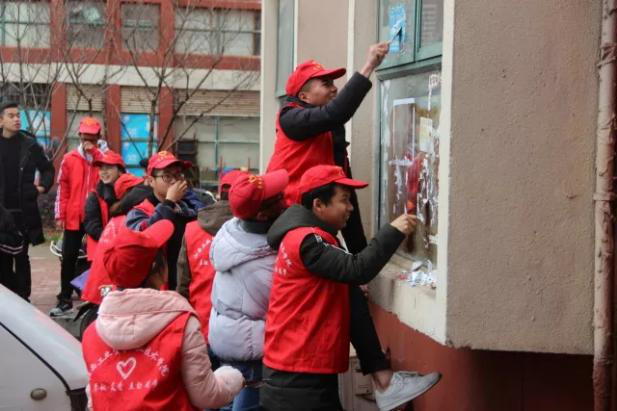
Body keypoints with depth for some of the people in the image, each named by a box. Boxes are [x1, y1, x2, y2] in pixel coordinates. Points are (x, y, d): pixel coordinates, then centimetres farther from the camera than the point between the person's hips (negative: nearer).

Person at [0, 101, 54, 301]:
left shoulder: (29, 144, 2)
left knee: (21, 256, 0)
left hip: (24, 210, -1)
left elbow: (48, 169, 14)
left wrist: (43, 187, 2)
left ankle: (22, 297, 5)